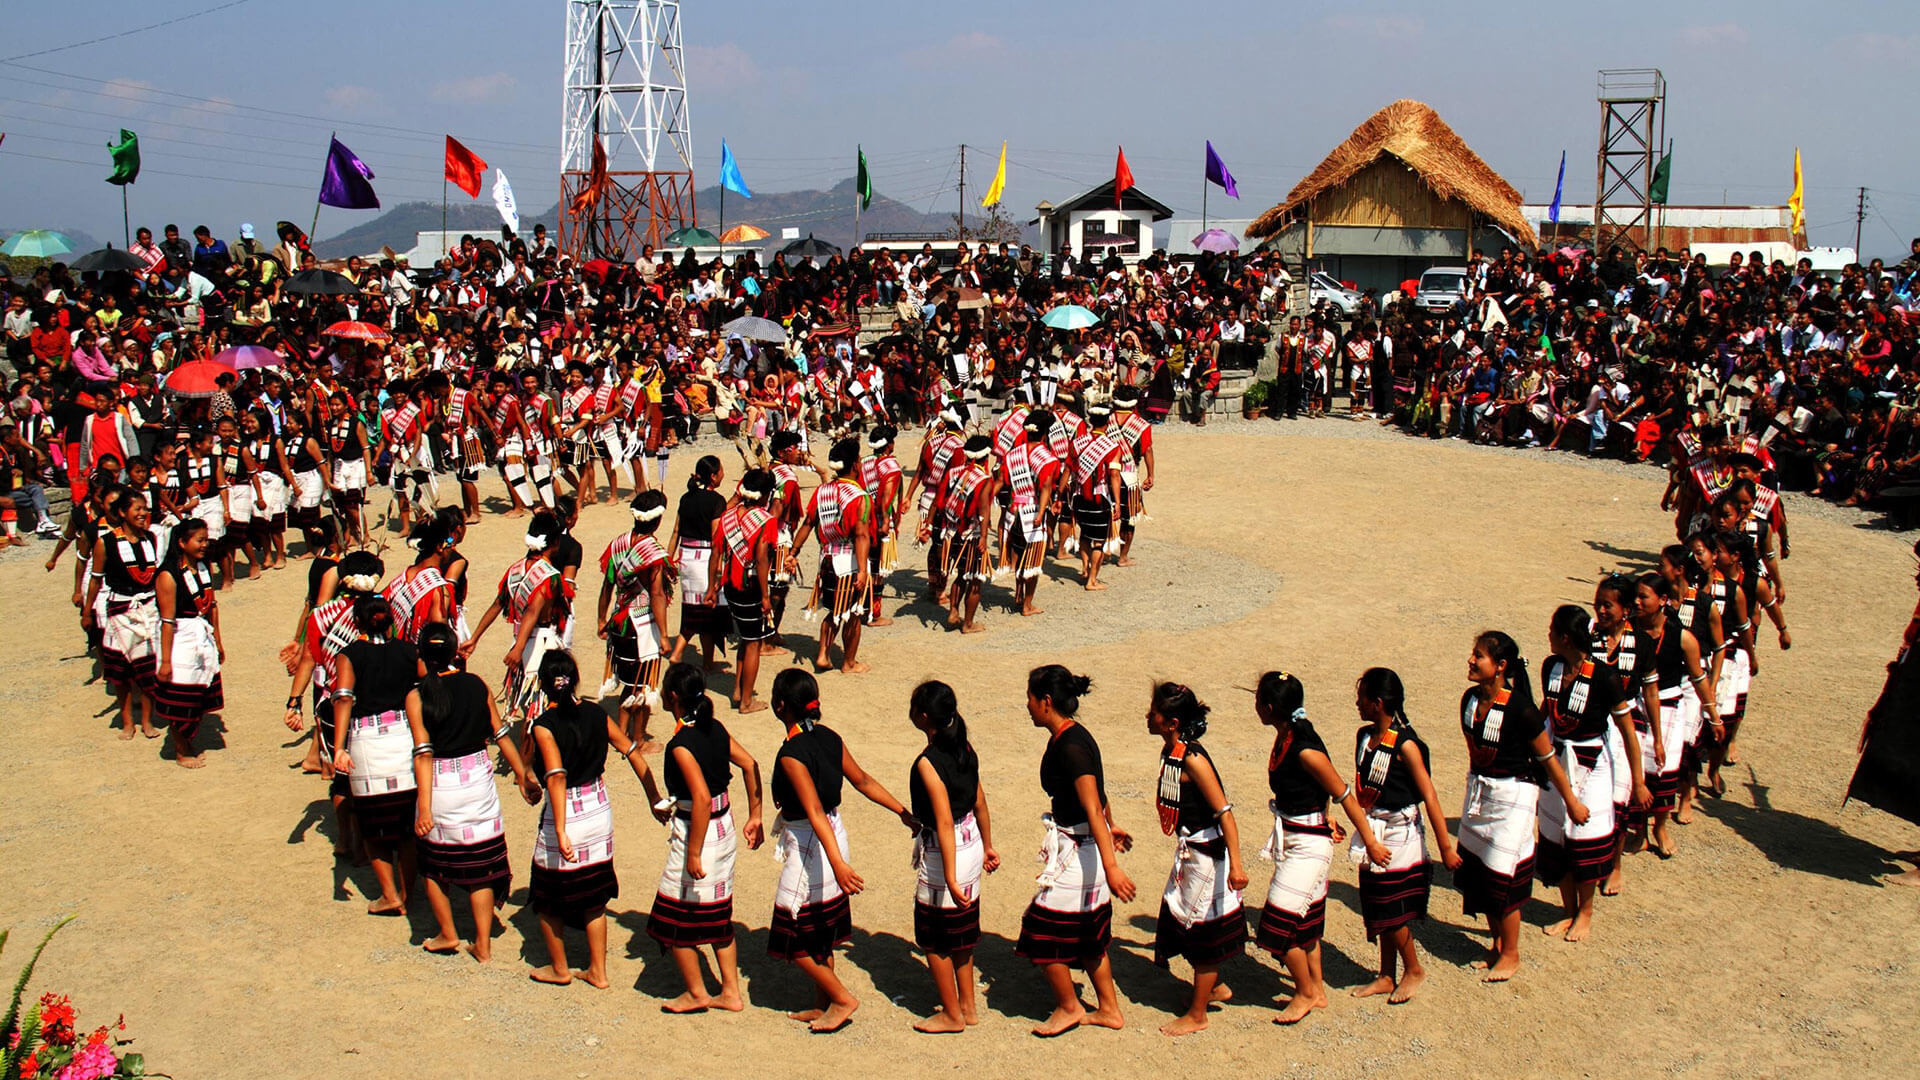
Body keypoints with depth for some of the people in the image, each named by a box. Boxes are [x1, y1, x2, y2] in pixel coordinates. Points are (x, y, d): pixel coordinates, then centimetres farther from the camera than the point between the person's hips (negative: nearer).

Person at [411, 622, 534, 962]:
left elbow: (423, 753, -14)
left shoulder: (418, 695, -11)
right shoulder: (477, 685, -3)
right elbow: (500, 733, 4)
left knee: (433, 864, 19)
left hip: (440, 786, -2)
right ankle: (483, 944, 14)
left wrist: (424, 807, -14)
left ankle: (448, 934, 27)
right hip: (478, 780, 2)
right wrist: (520, 771, 16)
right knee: (481, 865, 11)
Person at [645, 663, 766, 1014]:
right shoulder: (714, 728, 1)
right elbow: (750, 764, 5)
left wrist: (693, 854, -24)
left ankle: (696, 994, 22)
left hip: (697, 832, -8)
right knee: (718, 915, 19)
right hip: (725, 828, 8)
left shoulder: (681, 744, -22)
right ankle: (731, 993, 25)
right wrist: (754, 817, 12)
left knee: (674, 918, 11)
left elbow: (702, 798, -29)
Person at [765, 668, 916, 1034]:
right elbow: (862, 780, 4)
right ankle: (823, 1005, 30)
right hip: (834, 835, 8)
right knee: (821, 932, 20)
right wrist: (904, 812, 13)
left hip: (808, 846, -8)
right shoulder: (829, 738, -1)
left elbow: (815, 811, -31)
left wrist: (837, 863, -36)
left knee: (795, 939, 8)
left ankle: (841, 998, 13)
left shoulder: (791, 754, -24)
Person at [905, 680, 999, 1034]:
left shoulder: (927, 763, -24)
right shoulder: (965, 749, -1)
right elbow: (980, 803, 8)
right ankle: (967, 1006, 33)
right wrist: (987, 846, 20)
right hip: (971, 843, 8)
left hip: (943, 854, -8)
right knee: (961, 932, 21)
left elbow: (945, 823, -26)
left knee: (934, 939, 10)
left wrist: (950, 878, -25)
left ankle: (952, 1015, 21)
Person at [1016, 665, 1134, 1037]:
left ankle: (1068, 1007, 20)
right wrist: (1111, 827, 37)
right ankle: (1108, 1009, 30)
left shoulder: (1070, 747, -24)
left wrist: (1111, 866, -34)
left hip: (1078, 850, -10)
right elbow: (1095, 787, 22)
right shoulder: (1070, 737, 6)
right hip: (1082, 847, 10)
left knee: (1044, 931, 3)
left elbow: (1093, 809, -30)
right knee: (1088, 933, 19)